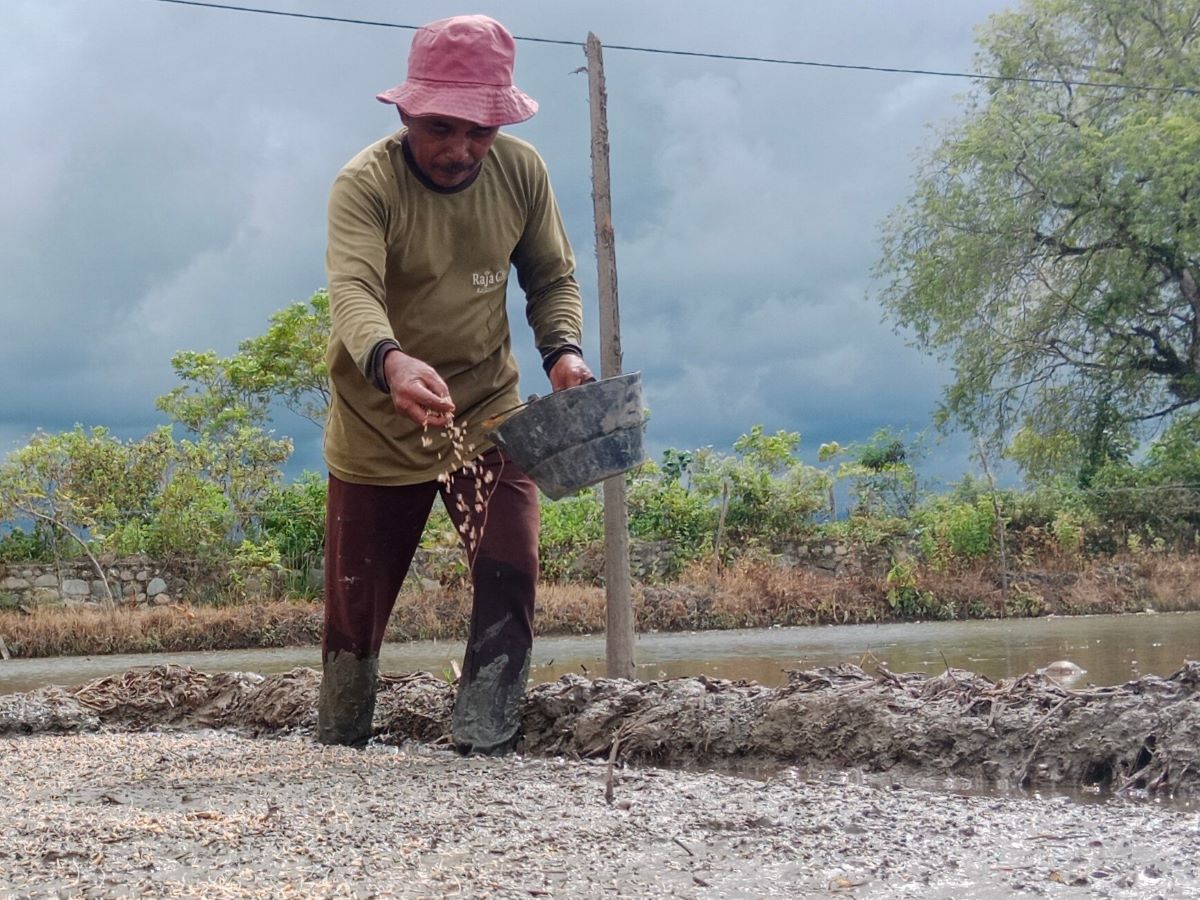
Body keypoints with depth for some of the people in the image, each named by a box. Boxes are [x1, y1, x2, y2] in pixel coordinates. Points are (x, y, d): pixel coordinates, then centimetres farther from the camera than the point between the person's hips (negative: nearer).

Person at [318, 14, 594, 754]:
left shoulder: (521, 171, -10)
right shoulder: (365, 185, -23)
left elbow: (553, 276, 1)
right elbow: (354, 291, -39)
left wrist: (563, 349, -20)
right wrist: (390, 362, -60)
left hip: (487, 414, 2)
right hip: (378, 427, -2)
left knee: (511, 573, -17)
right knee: (356, 604, 9)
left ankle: (485, 750, -10)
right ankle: (337, 752, 32)